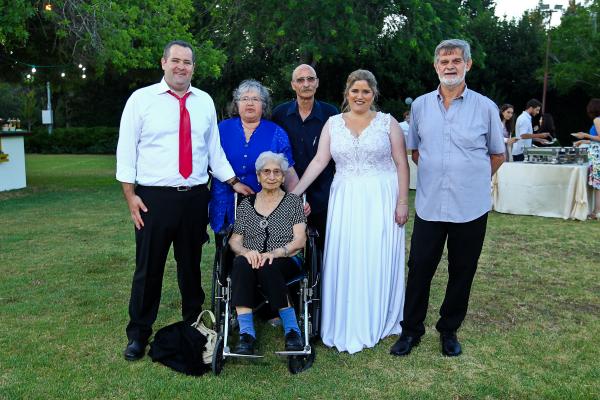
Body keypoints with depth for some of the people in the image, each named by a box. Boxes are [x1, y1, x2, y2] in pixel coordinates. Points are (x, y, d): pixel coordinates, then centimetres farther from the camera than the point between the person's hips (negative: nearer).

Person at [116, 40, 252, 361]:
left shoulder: (205, 102, 9)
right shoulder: (141, 99, 0)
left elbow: (214, 149, 13)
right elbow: (126, 149, -2)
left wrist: (233, 182, 7)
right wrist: (130, 195, -8)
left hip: (196, 198, 3)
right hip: (154, 198, -3)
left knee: (191, 265, 16)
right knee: (148, 268, 6)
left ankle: (194, 326, 33)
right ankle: (138, 334, 24)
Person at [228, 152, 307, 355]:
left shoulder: (293, 202, 11)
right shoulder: (246, 204, 18)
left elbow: (300, 240, 0)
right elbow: (234, 240, 10)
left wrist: (276, 252, -19)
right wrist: (245, 251, -14)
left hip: (286, 263, -2)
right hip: (251, 260, 2)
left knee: (267, 267, -37)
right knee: (241, 264, -34)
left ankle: (291, 329, -28)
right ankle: (246, 333, -36)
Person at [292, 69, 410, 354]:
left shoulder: (388, 122, 2)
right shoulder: (333, 123, 8)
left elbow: (401, 164, 0)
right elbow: (319, 161, 2)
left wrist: (402, 202, -7)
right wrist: (295, 191, -7)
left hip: (381, 199, -1)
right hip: (345, 199, 2)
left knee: (377, 260, 5)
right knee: (344, 260, 3)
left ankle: (376, 322, 23)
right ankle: (346, 324, 18)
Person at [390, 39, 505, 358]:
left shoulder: (485, 107, -1)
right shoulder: (420, 105, 4)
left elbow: (498, 155, 9)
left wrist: (472, 179, 10)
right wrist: (437, 174, 10)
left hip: (471, 207, -1)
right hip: (429, 205, 1)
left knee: (462, 272, 11)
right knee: (419, 268, 5)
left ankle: (449, 330, 30)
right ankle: (411, 330, 22)